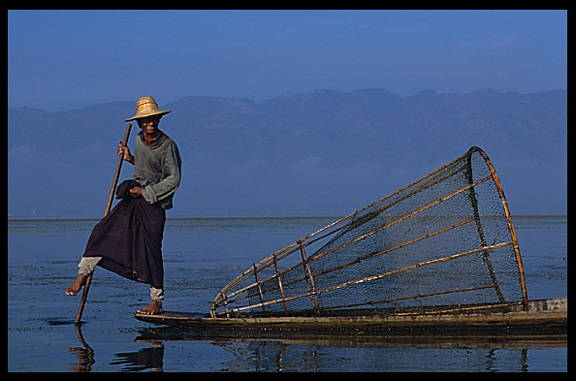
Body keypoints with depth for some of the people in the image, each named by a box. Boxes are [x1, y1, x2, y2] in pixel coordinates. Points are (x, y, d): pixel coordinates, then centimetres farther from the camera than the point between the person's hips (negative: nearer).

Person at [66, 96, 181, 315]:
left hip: (154, 204, -6)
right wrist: (130, 158, 9)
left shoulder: (167, 145, -13)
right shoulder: (139, 140, 8)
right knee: (103, 231, -5)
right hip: (132, 199, 6)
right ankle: (82, 276, 4)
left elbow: (173, 179, -14)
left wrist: (145, 192, -15)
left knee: (151, 251, -5)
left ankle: (157, 302, 6)